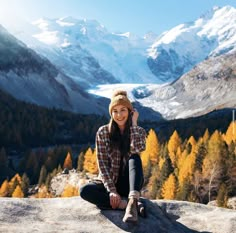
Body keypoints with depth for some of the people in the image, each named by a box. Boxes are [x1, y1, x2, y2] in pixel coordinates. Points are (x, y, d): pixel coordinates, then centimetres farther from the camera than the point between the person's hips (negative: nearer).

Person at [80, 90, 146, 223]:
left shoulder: (139, 131, -1)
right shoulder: (103, 132, -4)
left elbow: (138, 149, -24)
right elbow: (102, 163, -8)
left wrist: (134, 123, -16)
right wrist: (111, 190, -18)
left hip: (130, 182, 0)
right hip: (110, 181, 1)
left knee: (134, 158, -30)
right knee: (85, 190, -29)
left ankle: (132, 202, -45)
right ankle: (130, 203, -29)